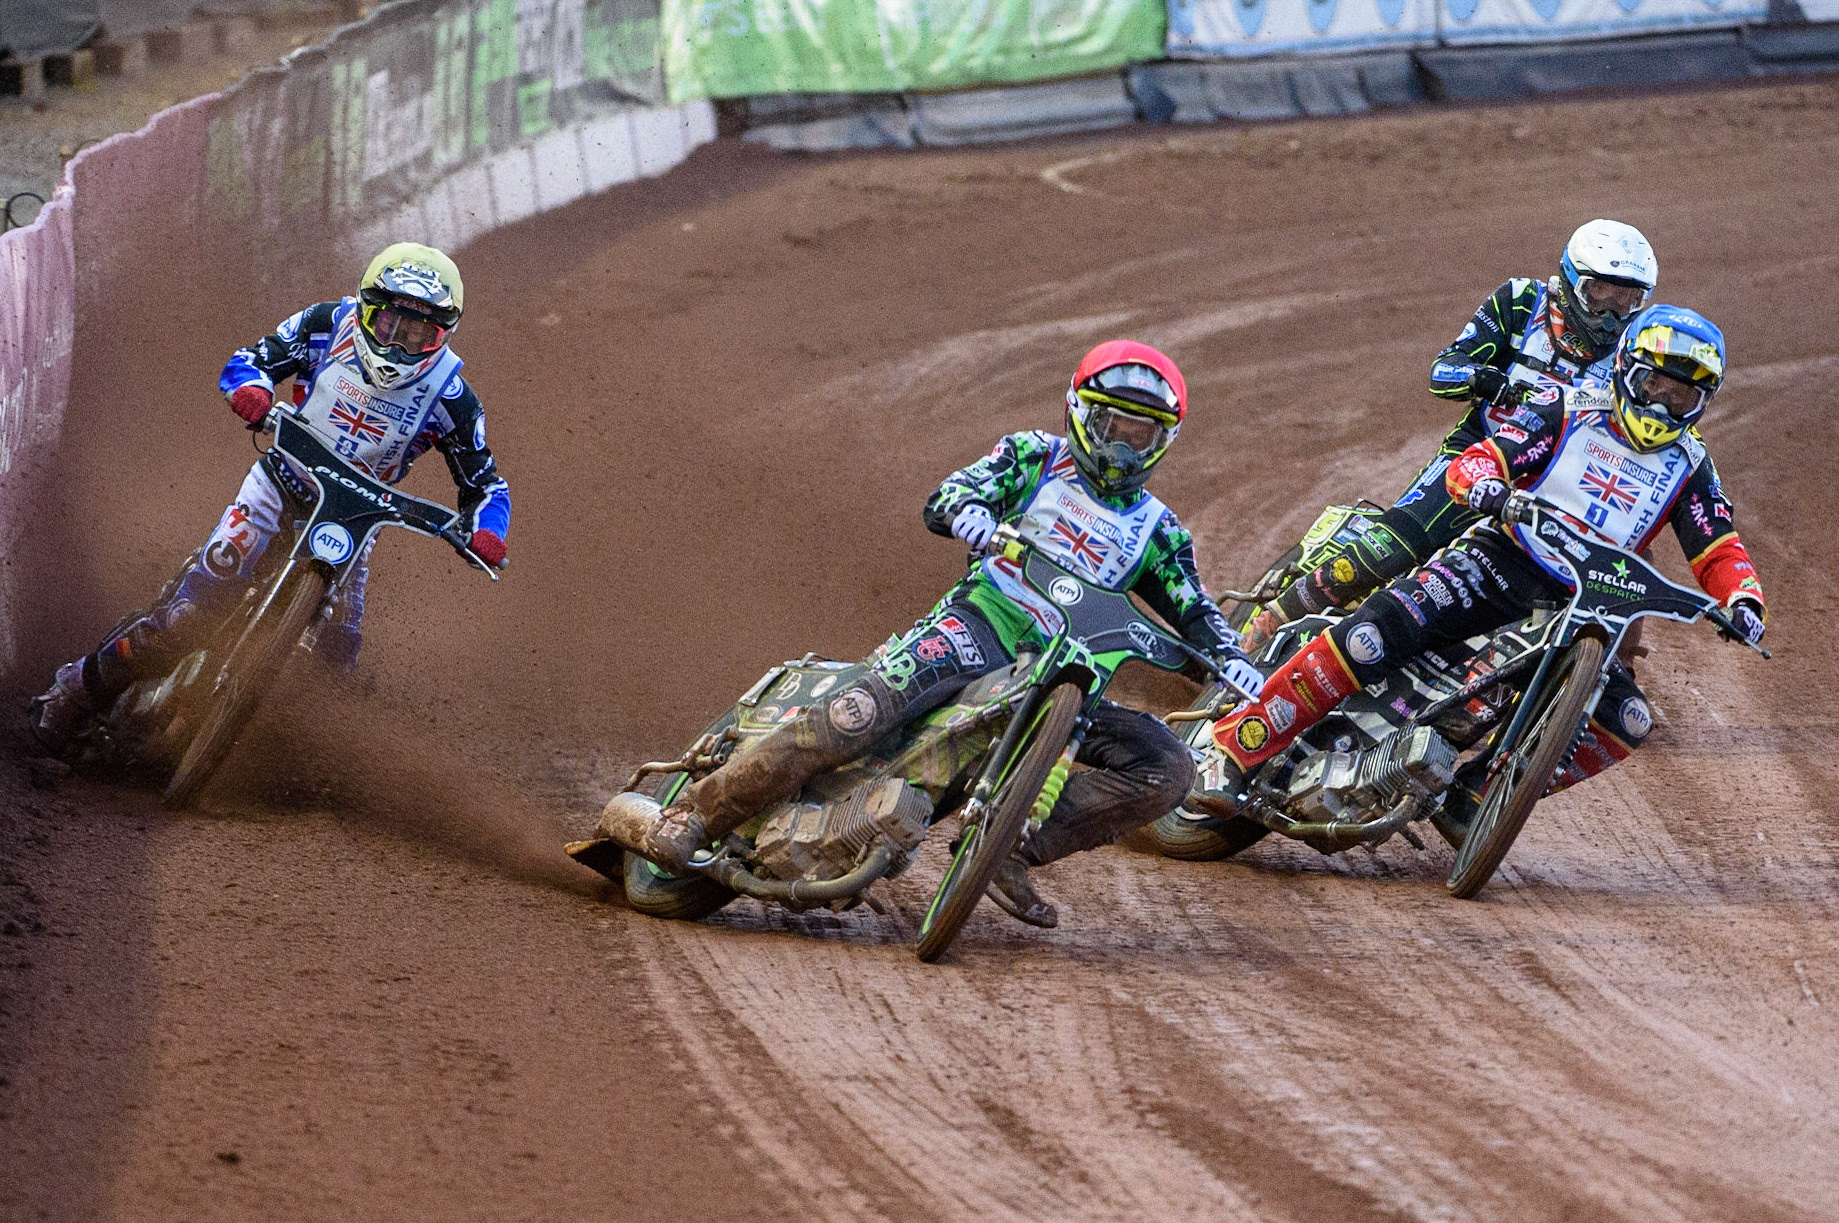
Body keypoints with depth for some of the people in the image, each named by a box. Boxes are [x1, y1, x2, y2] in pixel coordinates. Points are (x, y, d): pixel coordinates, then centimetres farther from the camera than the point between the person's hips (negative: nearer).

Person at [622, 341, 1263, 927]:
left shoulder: (1156, 531, 21)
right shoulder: (1036, 457, 12)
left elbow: (1195, 613, 14)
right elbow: (942, 500, 1)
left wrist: (1234, 662, -8)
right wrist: (966, 511, -25)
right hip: (980, 621, -4)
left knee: (1168, 769, -14)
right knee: (861, 712, -31)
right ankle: (693, 814, -27)